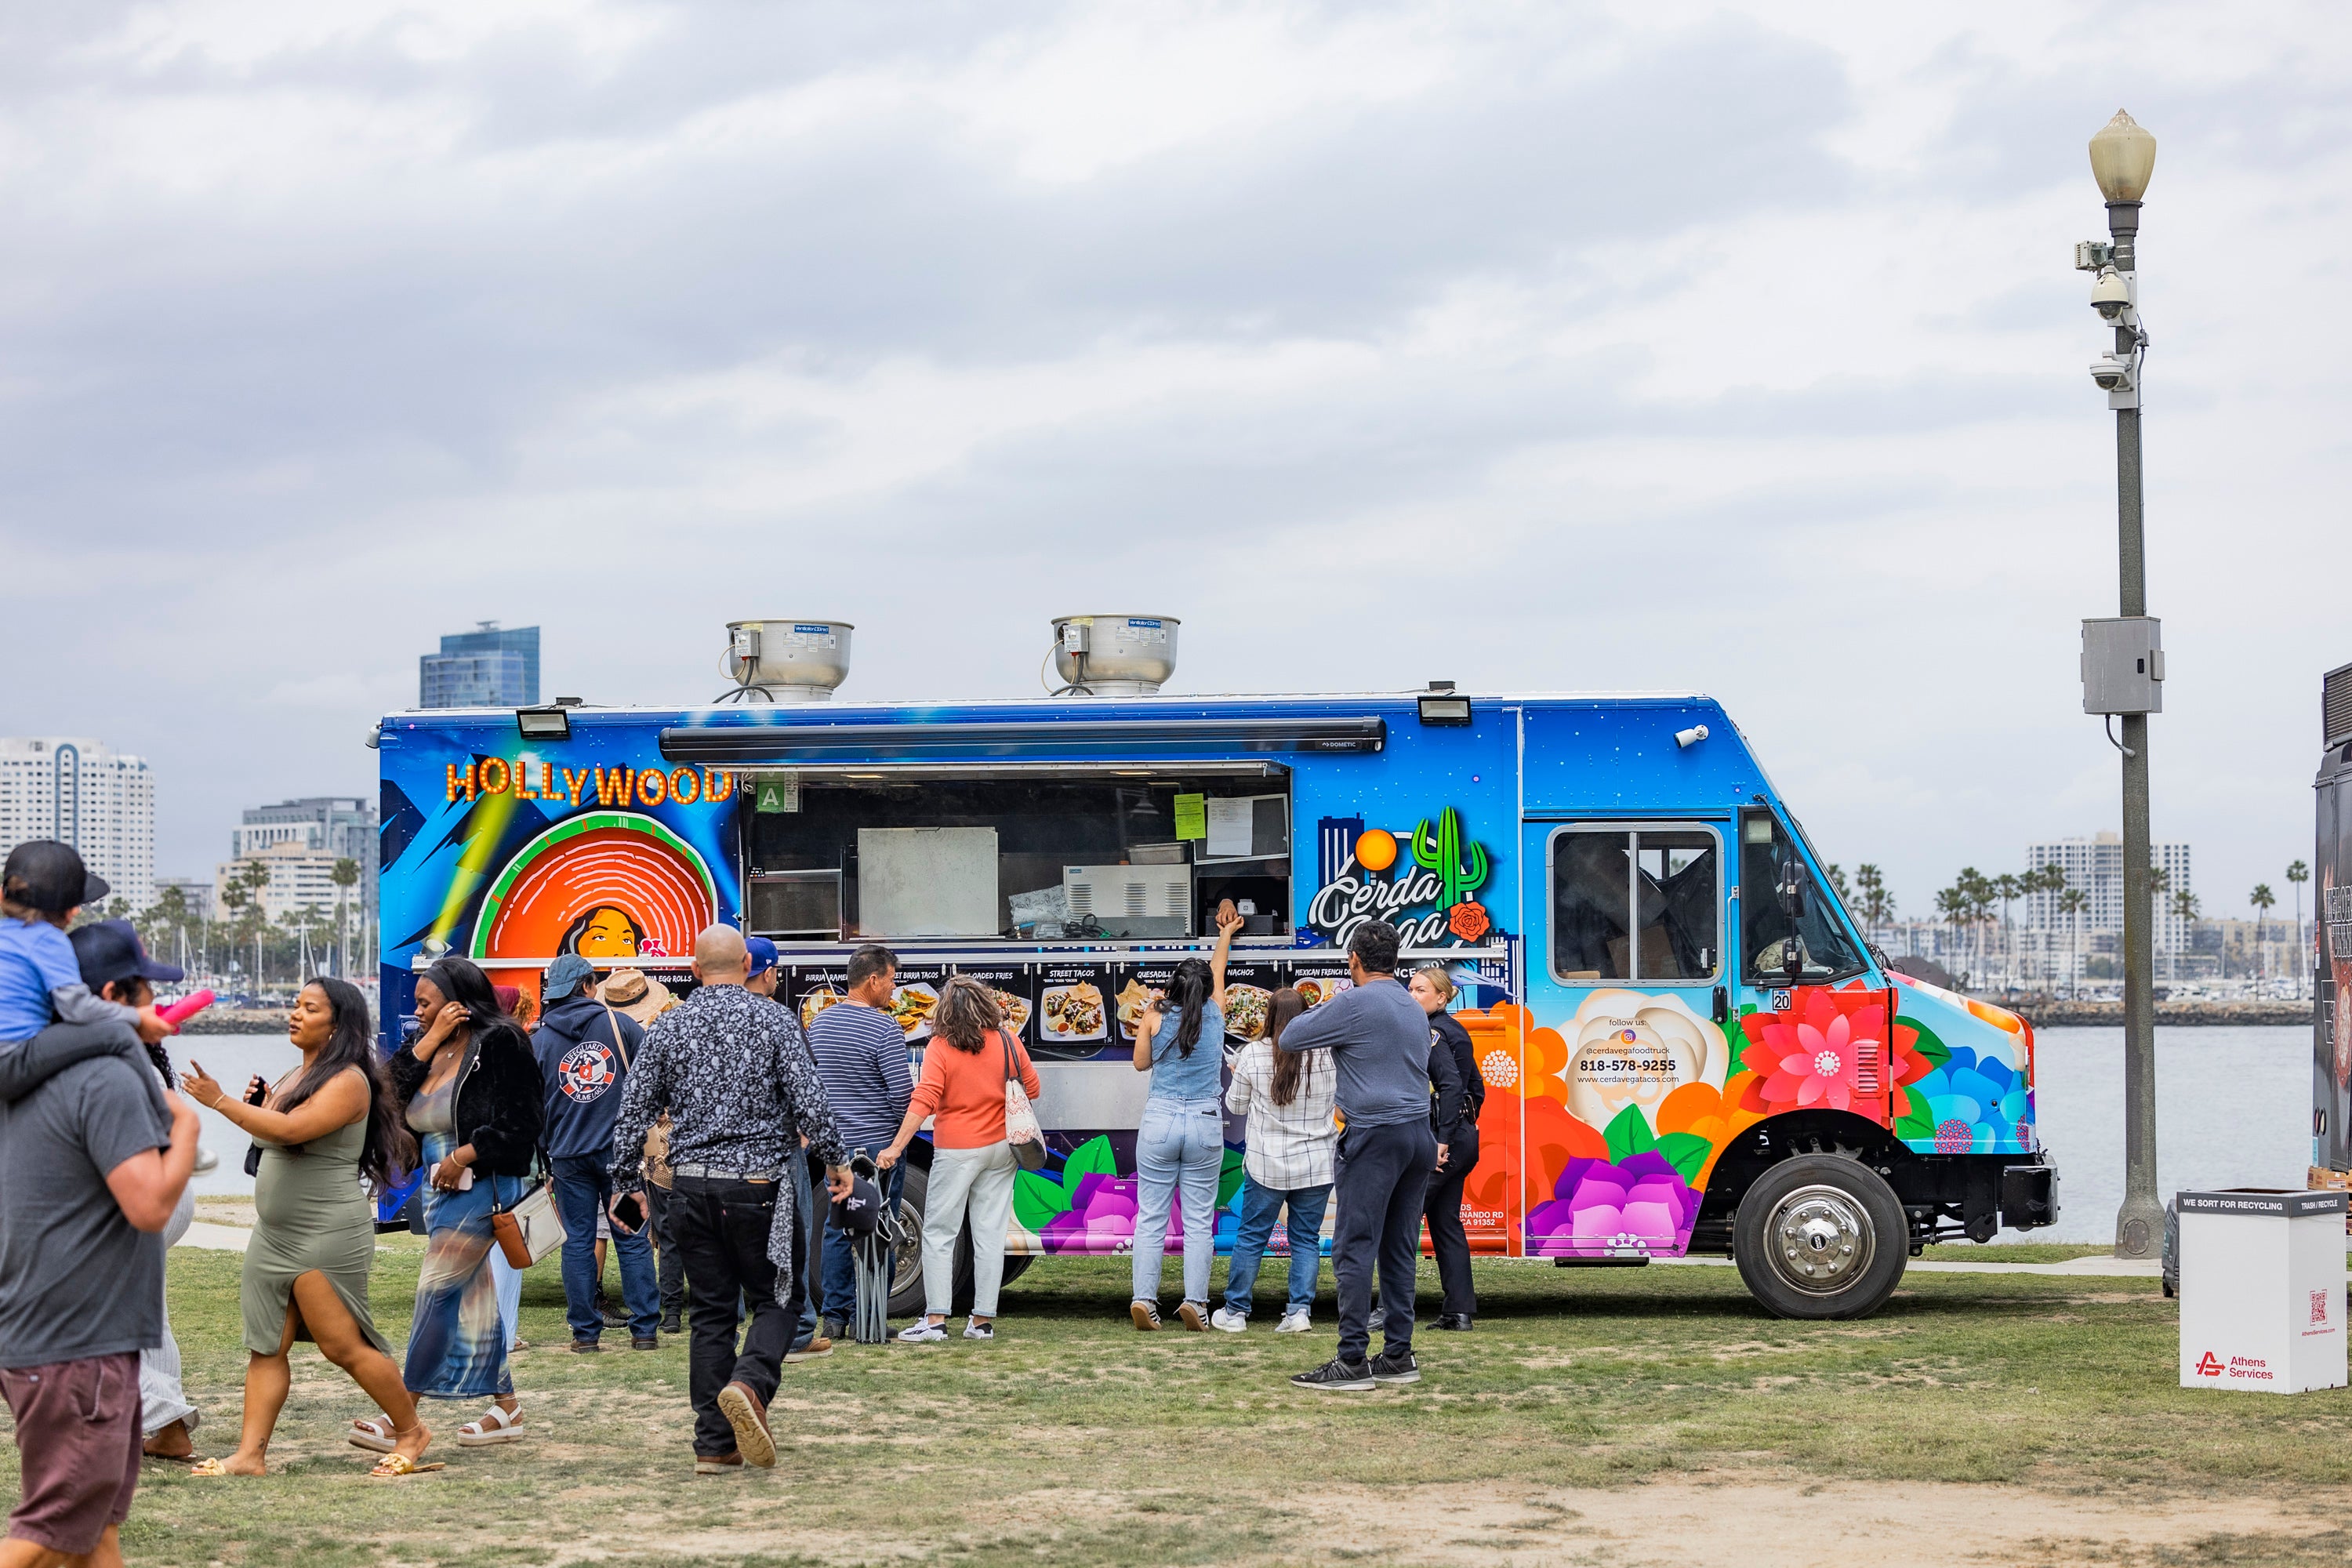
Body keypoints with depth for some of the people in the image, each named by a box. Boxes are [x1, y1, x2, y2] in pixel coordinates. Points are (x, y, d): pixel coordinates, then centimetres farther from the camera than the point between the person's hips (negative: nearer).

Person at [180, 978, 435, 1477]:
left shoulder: (348, 1082, -14)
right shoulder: (294, 1078, 16)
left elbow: (291, 1129, -27)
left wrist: (221, 1102, -25)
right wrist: (253, 1106, 6)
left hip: (327, 1235, -9)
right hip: (274, 1235, 9)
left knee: (342, 1344, -5)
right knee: (266, 1347, 3)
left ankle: (411, 1431, 11)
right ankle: (250, 1455, 0)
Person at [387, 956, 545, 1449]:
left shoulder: (498, 1043, -11)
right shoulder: (434, 1052, 13)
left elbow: (520, 1122, -16)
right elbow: (391, 1094, -1)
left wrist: (461, 1158, -17)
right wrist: (430, 1041, -7)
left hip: (483, 1185, -9)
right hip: (442, 1188, 9)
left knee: (435, 1293, -11)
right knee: (474, 1298, 11)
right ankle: (505, 1408, 17)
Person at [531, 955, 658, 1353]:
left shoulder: (539, 1040, 2)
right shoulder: (618, 1024, -2)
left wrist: (546, 1149, 17)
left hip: (568, 1155, 1)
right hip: (620, 1151, -1)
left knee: (578, 1242, 6)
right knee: (633, 1239, 4)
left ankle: (586, 1332, 5)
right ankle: (645, 1329, 3)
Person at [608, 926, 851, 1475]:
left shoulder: (668, 1027, 5)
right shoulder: (774, 1020, -4)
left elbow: (634, 1113, 6)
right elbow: (808, 1100, -9)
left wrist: (625, 1183, 14)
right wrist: (835, 1161, 3)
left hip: (692, 1186, 3)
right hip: (759, 1183, -3)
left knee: (711, 1312, 9)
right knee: (777, 1300, 7)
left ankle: (715, 1445, 7)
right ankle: (748, 1385, -22)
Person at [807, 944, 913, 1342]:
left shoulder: (819, 1023, 7)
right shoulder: (884, 1029, -14)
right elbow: (903, 1094, -15)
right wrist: (904, 1127, 4)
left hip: (833, 1144, 6)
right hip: (879, 1143, -6)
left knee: (836, 1229, 11)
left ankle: (835, 1315, 12)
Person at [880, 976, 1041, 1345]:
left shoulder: (941, 1047, -12)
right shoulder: (1006, 1041, -1)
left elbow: (923, 1102, -20)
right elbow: (1032, 1089, 9)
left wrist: (896, 1148, -21)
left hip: (957, 1151, -4)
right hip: (1001, 1148, 4)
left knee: (939, 1235, 2)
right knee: (990, 1234, 8)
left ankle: (935, 1320, -3)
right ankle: (983, 1320, 9)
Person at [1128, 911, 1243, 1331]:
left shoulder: (1155, 1020, -1)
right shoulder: (1214, 1014, 3)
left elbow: (1141, 1063, 14)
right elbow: (1218, 971, 22)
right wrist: (1226, 935, 40)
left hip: (1159, 1123, 0)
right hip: (1205, 1124, 0)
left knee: (1151, 1218, 2)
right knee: (1199, 1221, 3)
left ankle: (1144, 1299, -4)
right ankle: (1195, 1302, -3)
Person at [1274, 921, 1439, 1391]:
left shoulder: (1355, 1004, -9)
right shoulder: (1415, 1011, 16)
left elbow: (1291, 1039, -2)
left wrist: (1326, 1006, 15)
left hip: (1375, 1137, -8)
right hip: (1420, 1136, 8)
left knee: (1355, 1249, -7)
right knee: (1400, 1251, 10)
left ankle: (1353, 1361, -10)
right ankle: (1399, 1356, 11)